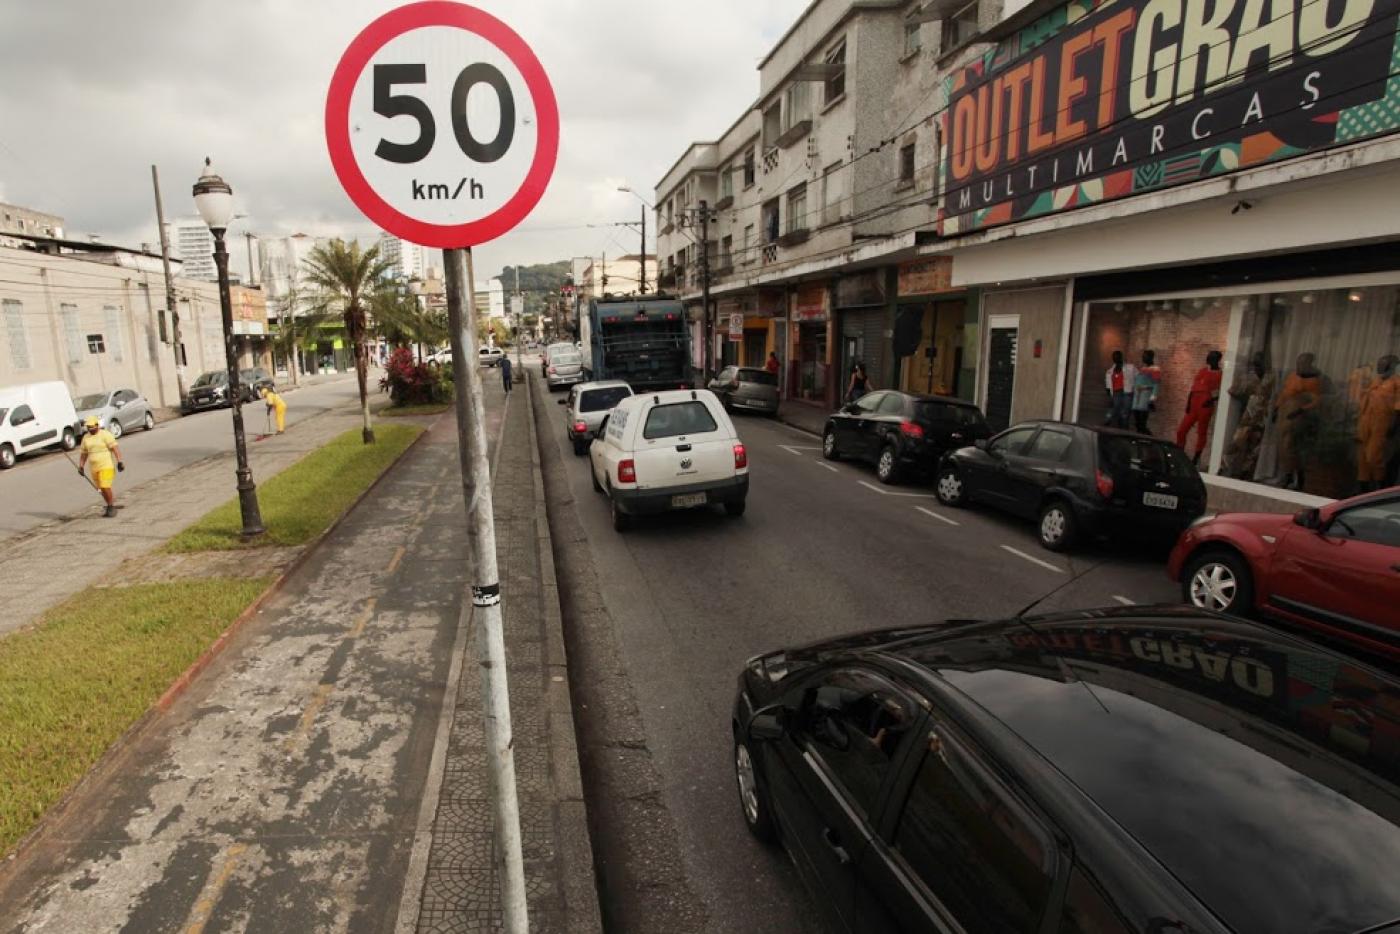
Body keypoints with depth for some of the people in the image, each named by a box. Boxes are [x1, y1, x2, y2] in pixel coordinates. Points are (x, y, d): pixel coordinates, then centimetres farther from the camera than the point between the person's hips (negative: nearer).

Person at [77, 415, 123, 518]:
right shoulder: (86, 437, 13)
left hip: (106, 466, -6)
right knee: (101, 489, 8)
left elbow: (114, 448, -10)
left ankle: (111, 507, 0)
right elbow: (84, 453, 20)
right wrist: (81, 466, 12)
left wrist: (119, 462, -18)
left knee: (105, 487, -13)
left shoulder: (105, 434, -5)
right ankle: (111, 506, 19)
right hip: (94, 468, 6)